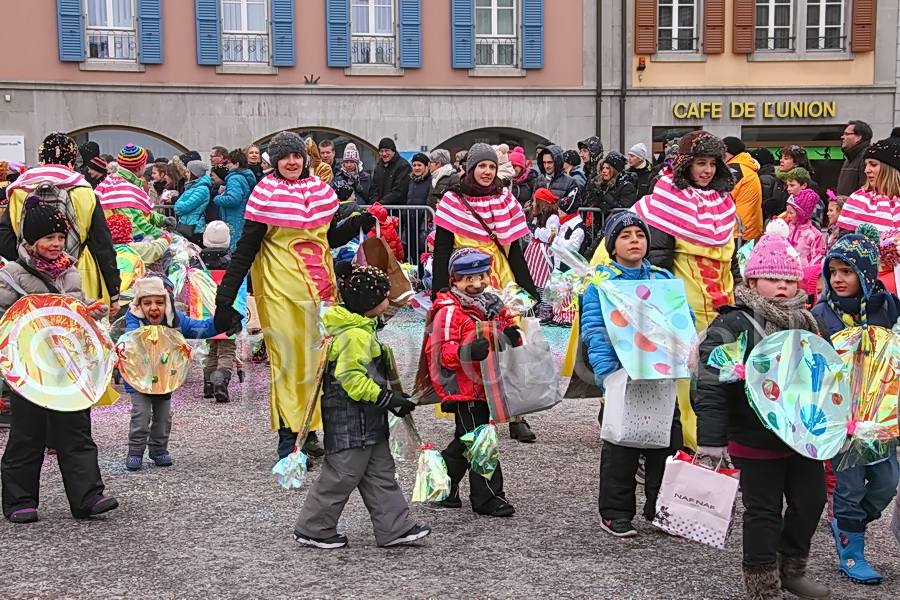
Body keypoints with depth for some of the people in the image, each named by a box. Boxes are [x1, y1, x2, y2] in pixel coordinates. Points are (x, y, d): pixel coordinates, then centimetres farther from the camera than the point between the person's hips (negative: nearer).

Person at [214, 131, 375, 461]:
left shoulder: (320, 189, 8)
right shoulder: (266, 193, -6)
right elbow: (246, 248, -7)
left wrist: (361, 222, 0)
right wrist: (226, 295, -11)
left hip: (319, 288, 5)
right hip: (281, 290, -5)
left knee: (317, 358, 9)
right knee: (287, 360, -1)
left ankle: (310, 433, 21)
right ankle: (288, 440, 7)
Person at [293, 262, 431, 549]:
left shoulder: (362, 327, 11)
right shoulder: (356, 334, -21)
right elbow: (350, 377, -26)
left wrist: (391, 395, 20)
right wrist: (386, 398, -22)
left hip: (365, 418, 11)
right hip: (350, 419, -11)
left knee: (380, 471, 13)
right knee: (344, 473, -1)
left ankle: (394, 527, 18)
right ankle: (312, 529, 12)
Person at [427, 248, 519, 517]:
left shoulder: (494, 306, 11)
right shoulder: (449, 312, -13)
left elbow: (508, 329, 20)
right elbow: (440, 353, -18)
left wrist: (513, 336, -5)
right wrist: (469, 351, -35)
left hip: (486, 384, 8)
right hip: (464, 389, -8)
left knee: (466, 442, 18)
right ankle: (488, 497, 3)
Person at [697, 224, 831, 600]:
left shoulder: (805, 323, 8)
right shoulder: (733, 325, -15)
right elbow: (711, 387, -20)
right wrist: (712, 440, -24)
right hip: (755, 442, -7)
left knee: (811, 500, 15)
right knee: (764, 512, 2)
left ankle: (791, 569, 36)